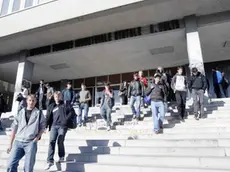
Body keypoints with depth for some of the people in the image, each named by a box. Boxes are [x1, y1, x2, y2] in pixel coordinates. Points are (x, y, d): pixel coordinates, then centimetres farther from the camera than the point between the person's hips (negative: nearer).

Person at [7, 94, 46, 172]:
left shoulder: (39, 113, 4)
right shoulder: (20, 112, 10)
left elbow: (42, 127, 7)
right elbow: (14, 129, 12)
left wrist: (38, 137, -10)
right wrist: (10, 144, 11)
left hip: (31, 142, -2)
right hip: (18, 142, 3)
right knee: (11, 165, -3)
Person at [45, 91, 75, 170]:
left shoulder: (65, 104, 5)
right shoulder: (51, 106, 15)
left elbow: (72, 111, 1)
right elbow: (48, 116, 11)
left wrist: (66, 119, -8)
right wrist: (46, 125, -1)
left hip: (62, 126, -3)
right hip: (53, 126, 3)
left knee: (60, 142, 2)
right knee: (51, 142, -6)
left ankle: (61, 157, 25)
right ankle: (50, 161, -2)